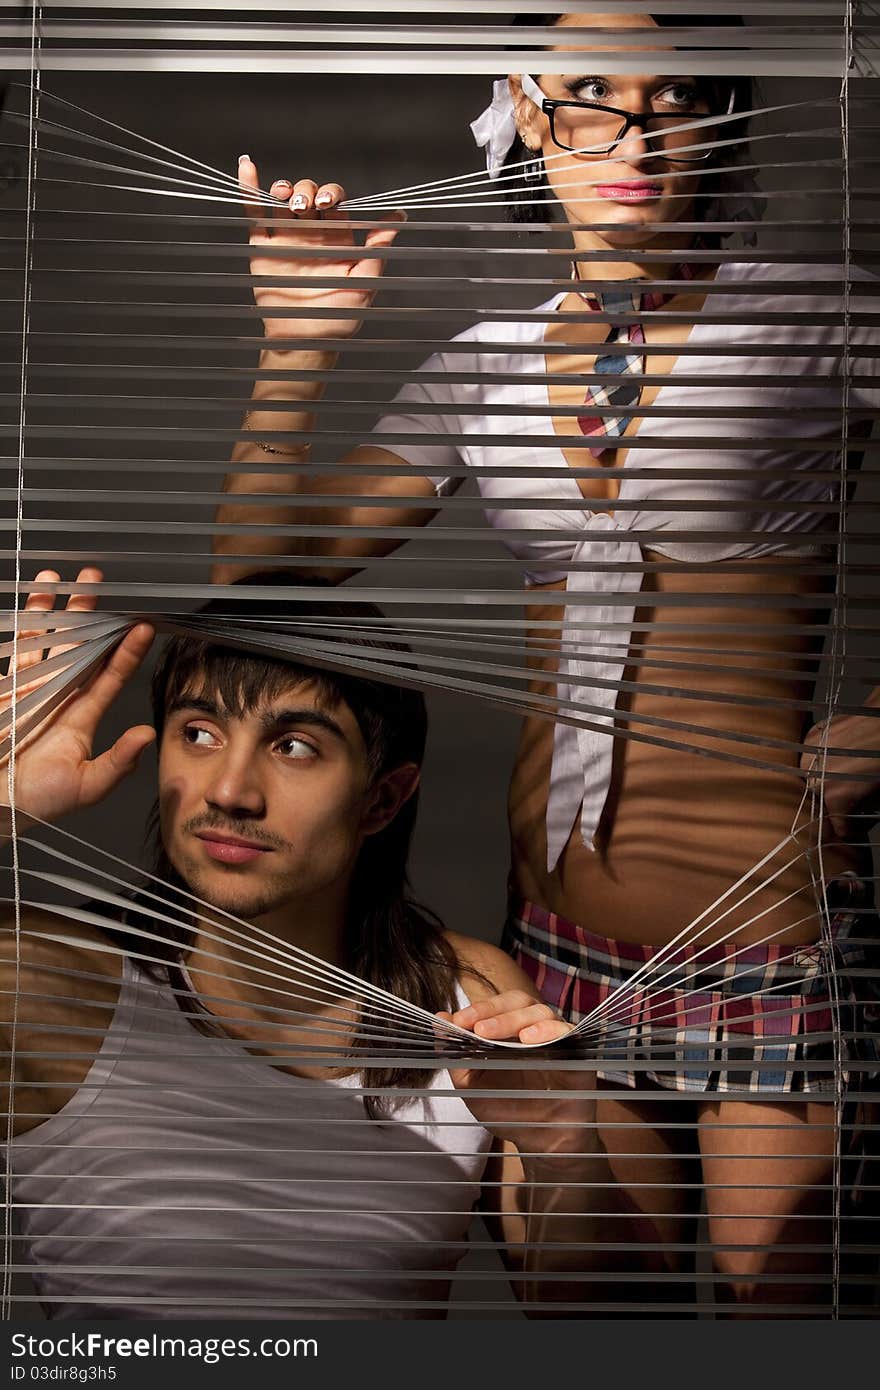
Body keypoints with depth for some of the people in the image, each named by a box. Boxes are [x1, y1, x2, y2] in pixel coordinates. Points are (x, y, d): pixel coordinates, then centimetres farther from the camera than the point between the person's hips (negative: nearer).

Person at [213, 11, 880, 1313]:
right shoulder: (483, 368, 6)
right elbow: (256, 585, 5)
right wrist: (294, 358, -6)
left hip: (771, 910, -4)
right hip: (561, 909, 4)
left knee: (771, 1298, 5)